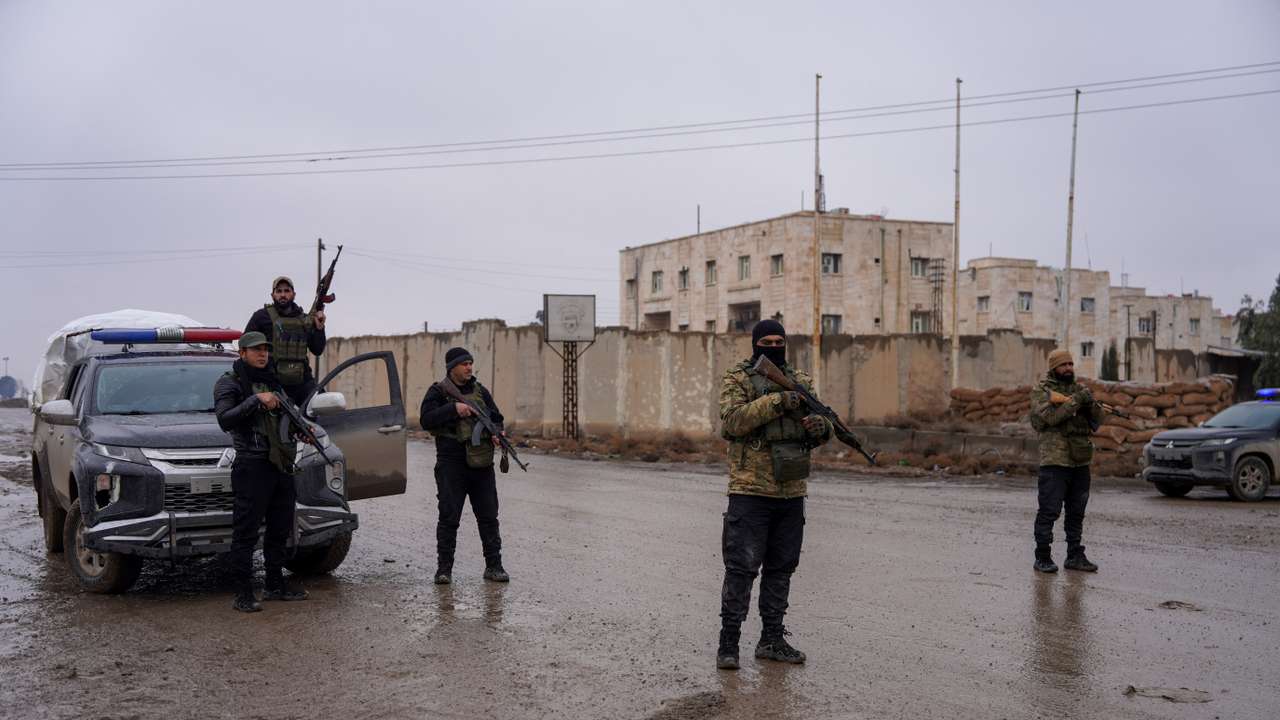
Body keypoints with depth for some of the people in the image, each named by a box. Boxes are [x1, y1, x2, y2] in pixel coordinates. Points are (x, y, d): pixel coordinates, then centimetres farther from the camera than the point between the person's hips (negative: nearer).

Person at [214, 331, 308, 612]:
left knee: (280, 529, 14)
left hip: (282, 465, 7)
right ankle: (243, 594, -1)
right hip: (252, 465, -7)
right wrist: (256, 400, -22)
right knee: (246, 533, -4)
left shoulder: (273, 381, 19)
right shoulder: (229, 383, -3)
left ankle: (275, 586, 25)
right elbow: (225, 420, -18)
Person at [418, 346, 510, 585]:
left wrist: (496, 433, -2)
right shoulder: (438, 392, 1)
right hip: (451, 464, -4)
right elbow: (426, 420, -11)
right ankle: (444, 569, 9)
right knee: (449, 518, 0)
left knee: (488, 516, 6)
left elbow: (496, 417, 19)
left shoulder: (480, 391, 13)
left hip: (481, 464, 4)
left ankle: (493, 566, 13)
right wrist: (453, 409, -19)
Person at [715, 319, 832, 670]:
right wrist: (775, 402, -23)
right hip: (751, 490, -5)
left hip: (792, 492, 5)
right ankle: (728, 643, 3)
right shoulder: (737, 379, -1)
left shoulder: (800, 381, 14)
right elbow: (731, 421, -17)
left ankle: (772, 640, 22)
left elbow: (818, 427, 13)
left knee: (781, 568, 11)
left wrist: (820, 427, -11)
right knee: (741, 568, -5)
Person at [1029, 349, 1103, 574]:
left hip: (1081, 460, 6)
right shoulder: (1041, 390, -3)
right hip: (1055, 460, -6)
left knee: (1076, 512, 11)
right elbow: (1050, 417, -17)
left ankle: (1075, 556, 19)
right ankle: (1043, 557, 3)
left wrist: (1091, 403, -11)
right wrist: (1076, 401, -21)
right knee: (1049, 511, -4)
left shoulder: (1079, 388, 14)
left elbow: (1097, 420, 8)